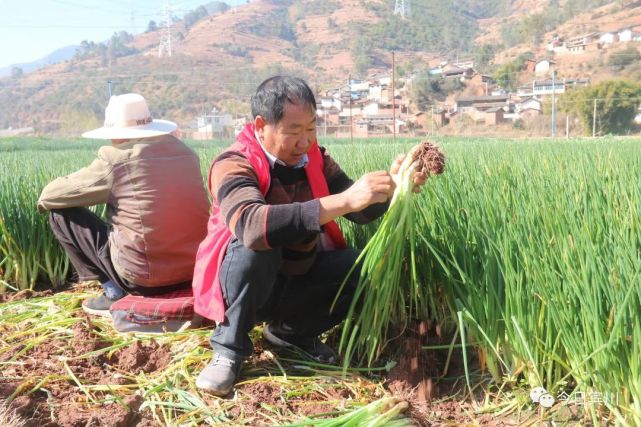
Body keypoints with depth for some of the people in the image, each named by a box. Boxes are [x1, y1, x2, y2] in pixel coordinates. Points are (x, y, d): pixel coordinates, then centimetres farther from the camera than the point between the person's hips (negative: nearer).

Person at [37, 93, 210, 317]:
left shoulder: (115, 159, -10)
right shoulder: (186, 152, 5)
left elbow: (51, 195, 0)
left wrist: (45, 200, 24)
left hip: (144, 277, -6)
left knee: (61, 213, 9)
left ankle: (114, 293, 9)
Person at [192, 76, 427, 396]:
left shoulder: (315, 158, -3)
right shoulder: (234, 166, -23)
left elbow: (361, 212, -7)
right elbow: (251, 225, -44)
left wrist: (390, 183, -28)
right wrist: (342, 200, -49)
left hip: (297, 280, 6)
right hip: (244, 287, -5)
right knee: (255, 244, -36)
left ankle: (290, 331, 5)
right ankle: (230, 349, -14)